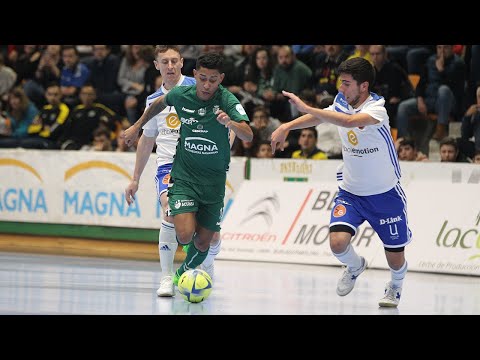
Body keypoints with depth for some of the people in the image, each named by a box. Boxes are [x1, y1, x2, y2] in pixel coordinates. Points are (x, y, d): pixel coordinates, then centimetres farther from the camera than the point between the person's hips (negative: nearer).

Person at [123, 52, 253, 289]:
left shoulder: (227, 100, -15)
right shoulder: (181, 95, -8)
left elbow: (248, 136, -28)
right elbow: (161, 103, 17)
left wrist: (230, 123, -48)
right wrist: (137, 126, 22)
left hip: (214, 179, 0)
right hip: (184, 174, 0)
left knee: (203, 243, 6)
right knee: (185, 235, -20)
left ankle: (183, 273, 37)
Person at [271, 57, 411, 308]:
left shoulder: (376, 109, -25)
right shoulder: (342, 103, -5)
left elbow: (350, 121, -42)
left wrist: (306, 108, -45)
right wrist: (286, 127, -19)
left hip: (384, 194, -4)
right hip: (350, 192, 4)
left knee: (395, 259, 3)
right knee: (338, 243, -19)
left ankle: (395, 285, 40)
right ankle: (355, 266, 17)